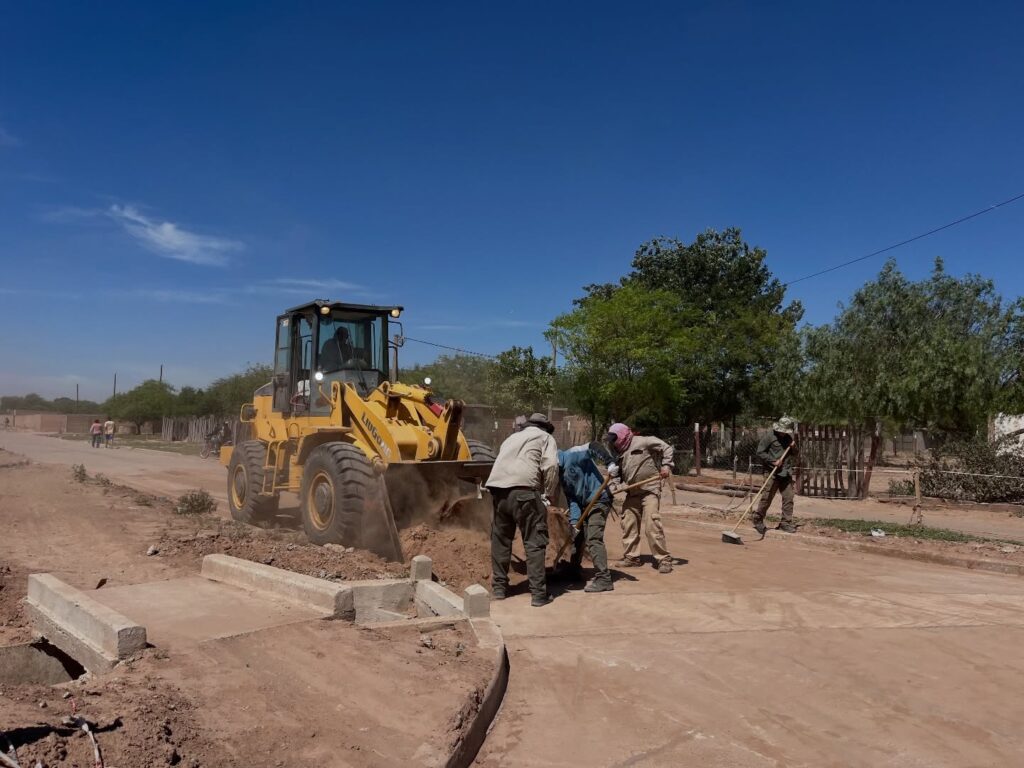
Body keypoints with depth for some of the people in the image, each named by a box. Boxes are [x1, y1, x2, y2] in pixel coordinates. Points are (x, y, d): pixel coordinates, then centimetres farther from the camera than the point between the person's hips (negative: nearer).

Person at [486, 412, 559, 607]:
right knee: (534, 542, 1)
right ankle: (539, 593, 0)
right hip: (522, 489, -6)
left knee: (500, 539, 18)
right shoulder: (545, 437, 16)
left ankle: (499, 587, 25)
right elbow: (550, 467, -1)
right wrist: (550, 494, 9)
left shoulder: (513, 437, 34)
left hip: (498, 489, 6)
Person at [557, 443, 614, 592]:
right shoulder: (561, 474, 12)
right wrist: (574, 520, -8)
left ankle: (603, 579, -14)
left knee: (593, 539, -15)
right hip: (584, 504, 10)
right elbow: (571, 498, 5)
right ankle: (574, 570, 36)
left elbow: (595, 447, -24)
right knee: (577, 536, 19)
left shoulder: (572, 455, -12)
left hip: (599, 500, -10)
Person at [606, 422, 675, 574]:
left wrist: (666, 465, -16)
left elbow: (666, 448, -6)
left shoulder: (642, 442, -9)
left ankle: (664, 559, -7)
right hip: (632, 493, 8)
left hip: (650, 489, -7)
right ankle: (631, 557, 21)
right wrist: (612, 489, 2)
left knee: (652, 525, -15)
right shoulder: (619, 453, 12)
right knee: (628, 524, 7)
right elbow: (619, 476, 18)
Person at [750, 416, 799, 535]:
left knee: (788, 498, 1)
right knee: (767, 498, -4)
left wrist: (794, 448, 2)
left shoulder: (788, 439, 14)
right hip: (772, 473, -5)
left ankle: (786, 523, 9)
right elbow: (760, 452, -8)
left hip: (786, 473, 6)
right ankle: (757, 520, 10)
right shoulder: (769, 438, -4)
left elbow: (794, 457, 24)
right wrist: (773, 461, -15)